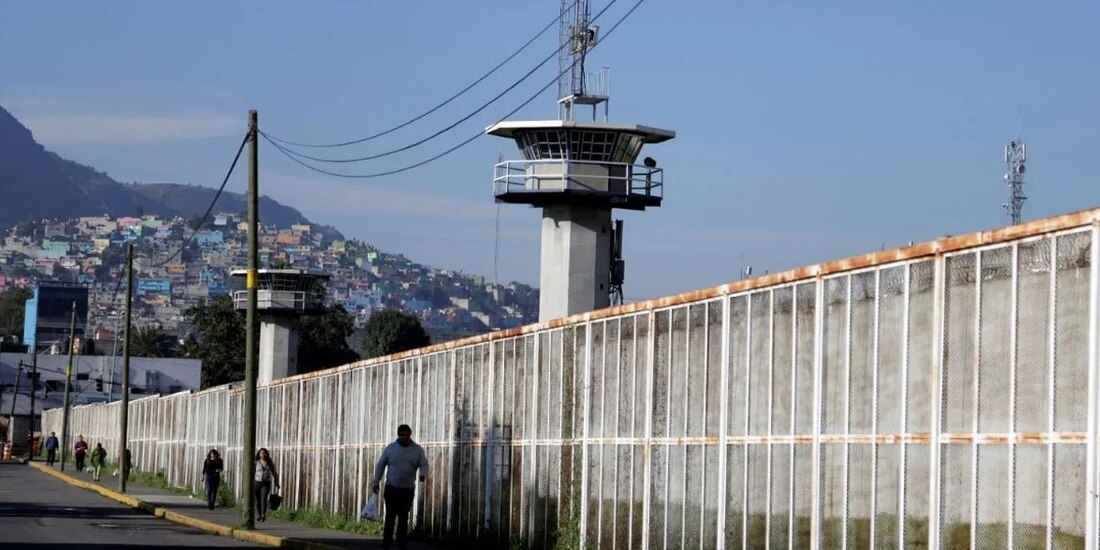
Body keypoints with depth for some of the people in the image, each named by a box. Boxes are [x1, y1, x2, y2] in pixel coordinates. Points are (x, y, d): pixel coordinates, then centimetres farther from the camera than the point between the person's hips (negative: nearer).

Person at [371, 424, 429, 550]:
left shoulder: (418, 450, 2)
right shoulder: (390, 448, 2)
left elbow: (424, 465, -3)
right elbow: (380, 465, 7)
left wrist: (423, 475, -26)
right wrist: (376, 482, 2)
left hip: (408, 489, 1)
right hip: (391, 488, -1)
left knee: (403, 517, 4)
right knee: (390, 515, -6)